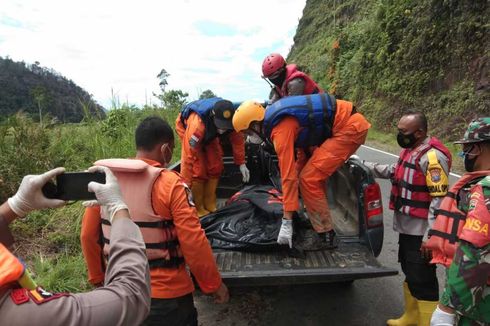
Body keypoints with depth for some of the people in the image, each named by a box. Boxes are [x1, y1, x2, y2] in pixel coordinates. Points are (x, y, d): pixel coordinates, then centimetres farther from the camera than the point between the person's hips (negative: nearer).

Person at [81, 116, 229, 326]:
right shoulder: (170, 184, -19)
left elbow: (89, 235, 3)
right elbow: (193, 243, -20)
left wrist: (97, 277, 18)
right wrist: (214, 284, -6)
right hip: (166, 294, -4)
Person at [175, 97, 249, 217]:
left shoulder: (230, 118, -34)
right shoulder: (197, 124, -47)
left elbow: (237, 139, -15)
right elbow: (189, 157, -43)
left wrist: (241, 163, -14)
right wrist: (187, 187, -39)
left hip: (209, 133, 5)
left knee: (215, 167, -1)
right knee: (197, 170, -15)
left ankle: (210, 205, 12)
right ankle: (197, 208, 0)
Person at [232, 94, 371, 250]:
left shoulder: (280, 130, -20)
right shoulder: (276, 119, 8)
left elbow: (288, 176, -22)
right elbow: (300, 149, 21)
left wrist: (286, 223, -18)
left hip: (351, 127, -10)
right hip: (347, 122, 10)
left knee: (309, 180, -11)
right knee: (313, 177, 15)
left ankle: (326, 236, 1)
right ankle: (322, 226, 25)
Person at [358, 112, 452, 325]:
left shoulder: (432, 157, -20)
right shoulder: (410, 150, 10)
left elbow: (440, 200, -23)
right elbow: (393, 172, 24)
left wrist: (429, 237, -24)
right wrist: (364, 166, 17)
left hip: (421, 232, -10)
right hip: (407, 227, 10)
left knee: (422, 280, 0)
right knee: (409, 273, 21)